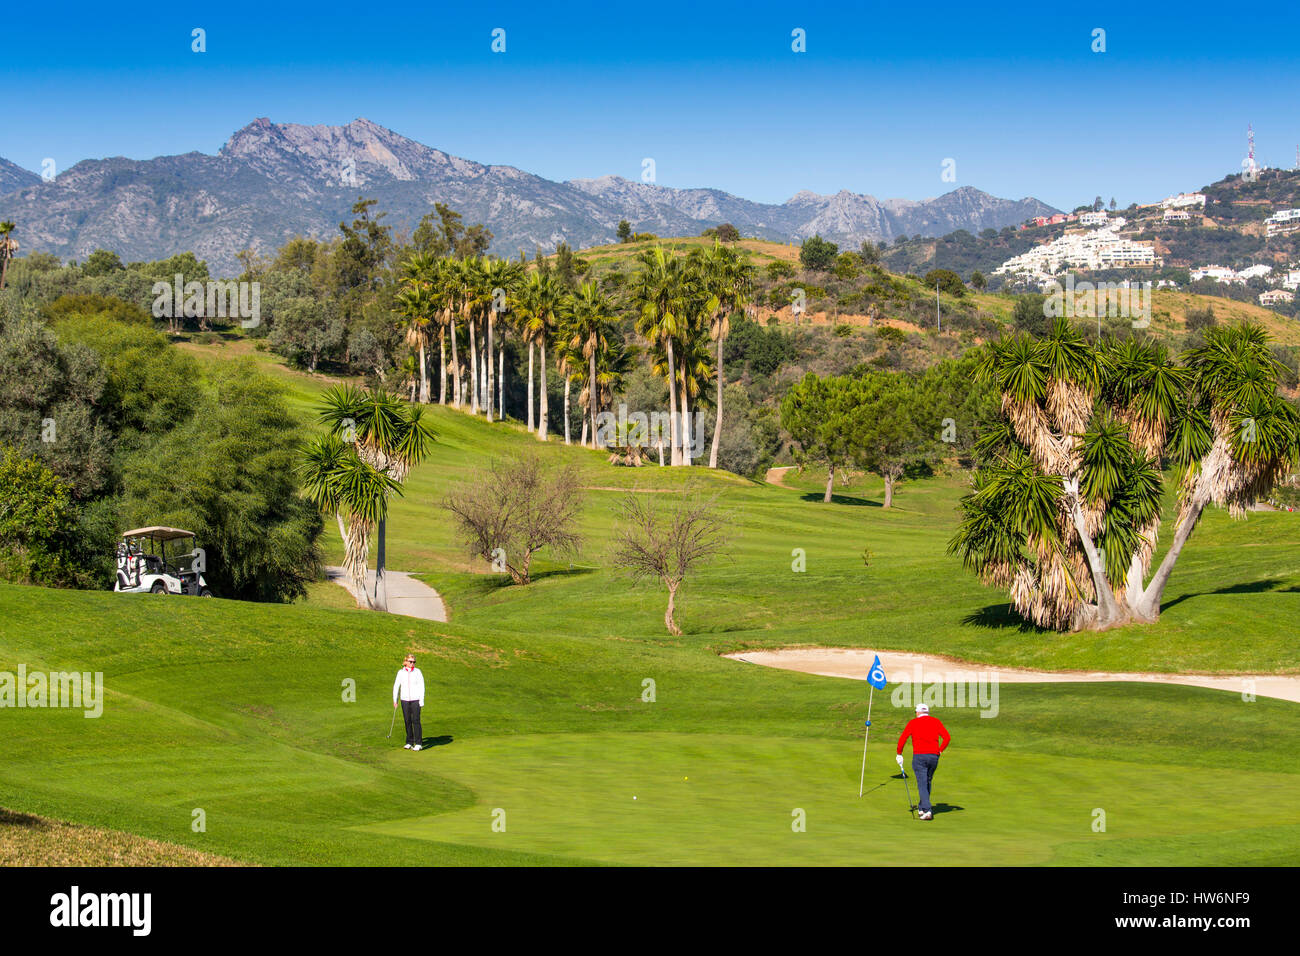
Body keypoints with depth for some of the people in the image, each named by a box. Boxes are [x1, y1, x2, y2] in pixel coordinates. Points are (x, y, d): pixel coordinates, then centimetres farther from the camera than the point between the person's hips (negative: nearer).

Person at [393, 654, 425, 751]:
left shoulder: (417, 672, 0)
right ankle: (409, 742, 12)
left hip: (415, 699, -2)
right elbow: (396, 686, 11)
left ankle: (418, 743, -6)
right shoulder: (401, 672, 4)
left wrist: (421, 700, -5)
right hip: (405, 700, 2)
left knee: (416, 720, -9)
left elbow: (421, 686, 0)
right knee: (407, 721, 3)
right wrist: (395, 700, 9)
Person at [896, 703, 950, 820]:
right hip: (934, 757, 3)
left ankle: (927, 811, -18)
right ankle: (922, 808, 25)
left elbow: (902, 739, -2)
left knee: (922, 784, -5)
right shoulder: (936, 722, 10)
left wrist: (899, 754, 11)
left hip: (919, 756, -3)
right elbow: (947, 737, 1)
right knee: (928, 781, 21)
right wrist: (940, 750, 11)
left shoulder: (913, 723, 4)